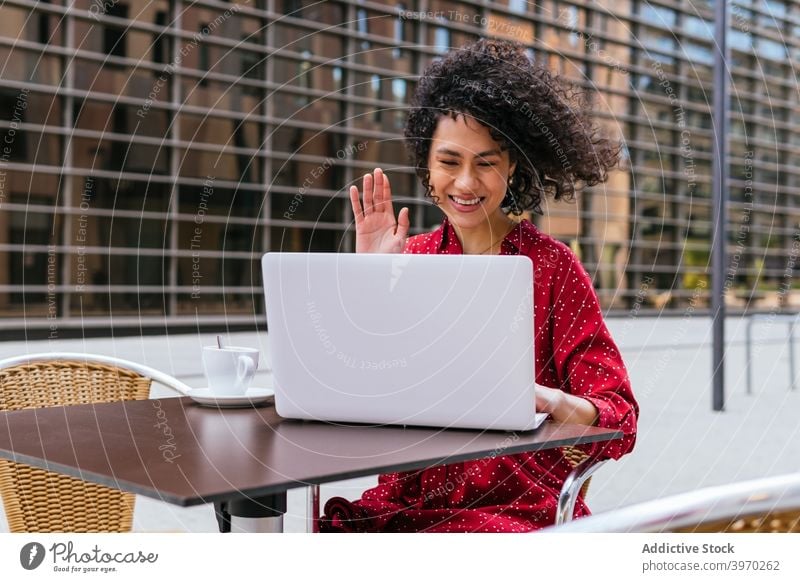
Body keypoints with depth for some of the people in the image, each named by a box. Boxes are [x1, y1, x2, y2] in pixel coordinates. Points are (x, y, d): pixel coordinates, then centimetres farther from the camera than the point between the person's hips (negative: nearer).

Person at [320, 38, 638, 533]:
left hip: (521, 507, -3)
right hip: (408, 504, 4)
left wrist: (552, 400, -27)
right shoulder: (409, 259, 8)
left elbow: (620, 423, -6)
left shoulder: (551, 266, -2)